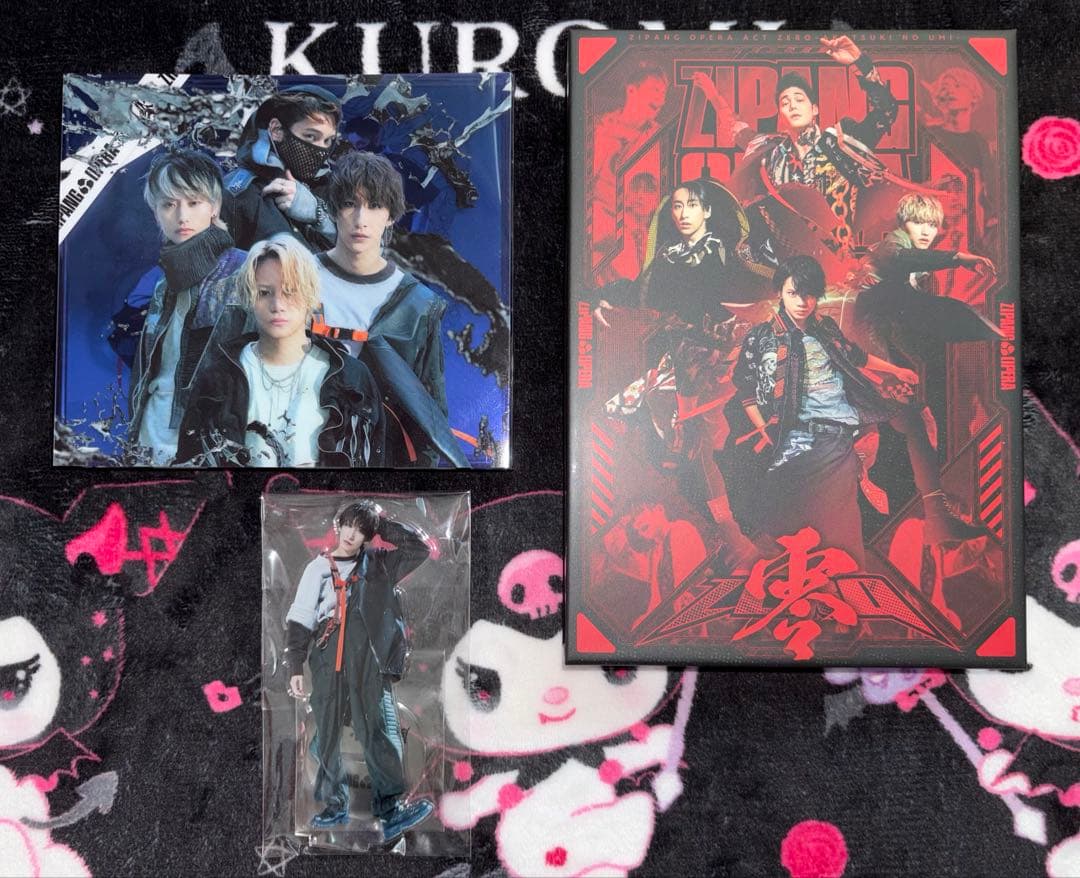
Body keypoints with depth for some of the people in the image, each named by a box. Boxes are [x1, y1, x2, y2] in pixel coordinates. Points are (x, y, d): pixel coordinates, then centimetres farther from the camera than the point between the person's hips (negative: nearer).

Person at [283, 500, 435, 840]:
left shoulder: (378, 564, 12)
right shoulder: (318, 568, 12)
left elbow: (420, 547, 2)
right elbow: (300, 620, 9)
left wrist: (383, 523, 4)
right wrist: (295, 667, 2)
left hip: (369, 663, -1)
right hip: (327, 663, 2)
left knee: (380, 731, -12)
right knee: (328, 736, 7)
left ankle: (390, 810, -16)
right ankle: (335, 805, 21)